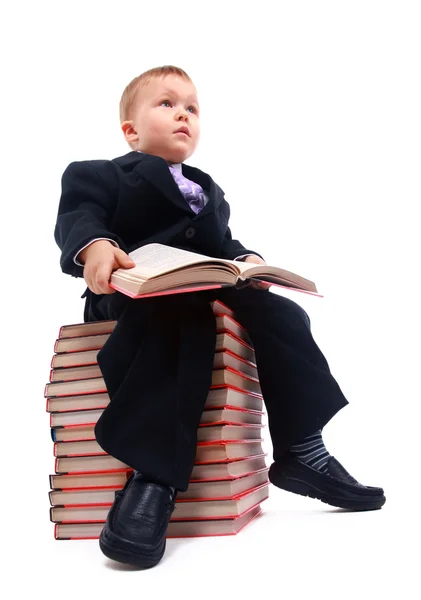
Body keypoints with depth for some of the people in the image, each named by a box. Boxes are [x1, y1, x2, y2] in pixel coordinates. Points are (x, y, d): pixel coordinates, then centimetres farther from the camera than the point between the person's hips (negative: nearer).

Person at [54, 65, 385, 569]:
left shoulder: (207, 191, 31)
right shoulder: (102, 175, 12)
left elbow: (223, 245, 23)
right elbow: (77, 216, -6)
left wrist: (247, 260, -1)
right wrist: (94, 245, -30)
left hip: (205, 292, 7)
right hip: (136, 296, -6)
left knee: (282, 316, -13)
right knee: (178, 320, -39)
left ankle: (302, 453, -4)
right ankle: (151, 480, -41)